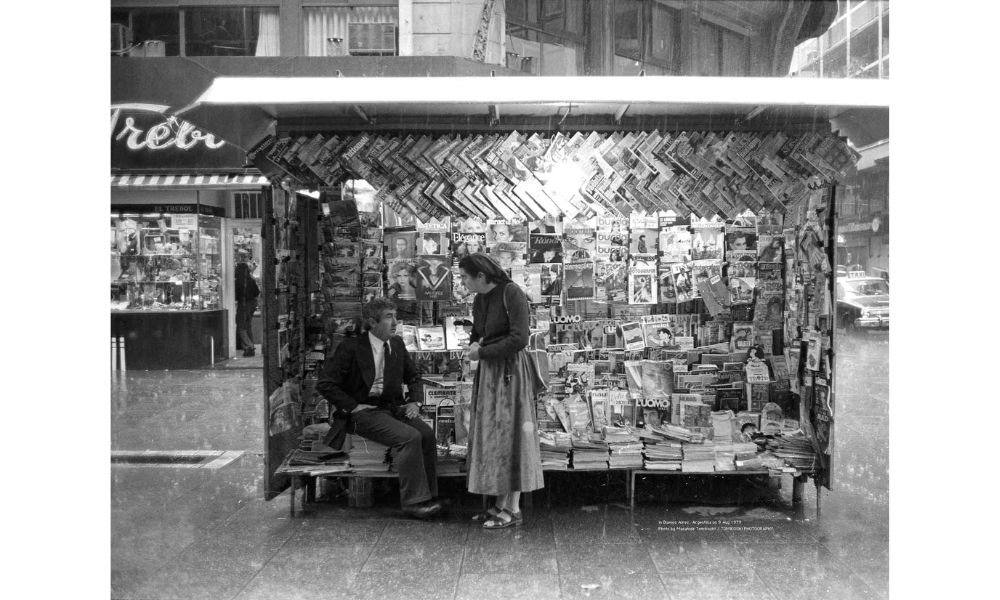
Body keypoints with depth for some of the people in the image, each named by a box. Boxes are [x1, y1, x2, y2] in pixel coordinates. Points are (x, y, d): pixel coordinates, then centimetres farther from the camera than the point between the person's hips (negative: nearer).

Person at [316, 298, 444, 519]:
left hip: (394, 408, 6)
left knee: (427, 433, -21)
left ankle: (428, 496, -11)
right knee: (410, 437, -28)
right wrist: (354, 407, -14)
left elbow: (414, 376, 24)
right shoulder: (351, 347, -8)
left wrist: (415, 401, 5)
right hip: (364, 412, -6)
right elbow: (325, 384, -9)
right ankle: (414, 501, -18)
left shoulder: (397, 344, 10)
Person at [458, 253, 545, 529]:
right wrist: (473, 345, -1)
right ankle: (500, 504, 17)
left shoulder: (512, 293, -14)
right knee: (491, 436, 9)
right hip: (488, 373, 8)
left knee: (509, 435, -3)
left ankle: (513, 509, 5)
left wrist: (483, 352, -14)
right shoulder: (479, 299, 10)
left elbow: (519, 339, -20)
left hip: (509, 372, -8)